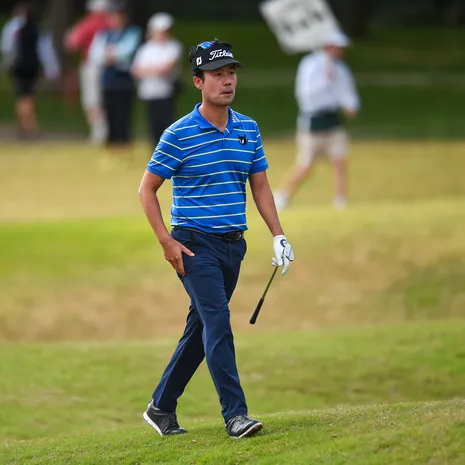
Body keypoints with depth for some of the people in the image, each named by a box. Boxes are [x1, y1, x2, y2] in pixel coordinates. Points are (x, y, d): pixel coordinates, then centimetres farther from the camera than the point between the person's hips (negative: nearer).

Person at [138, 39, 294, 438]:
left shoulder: (248, 129, 8)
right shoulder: (180, 134, -8)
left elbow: (260, 185, 14)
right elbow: (147, 188, -3)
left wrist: (278, 235, 4)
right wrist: (166, 241, -11)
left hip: (233, 244, 6)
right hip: (195, 244, -6)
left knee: (200, 329, 11)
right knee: (218, 322, -17)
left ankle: (162, 407, 23)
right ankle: (235, 414, -19)